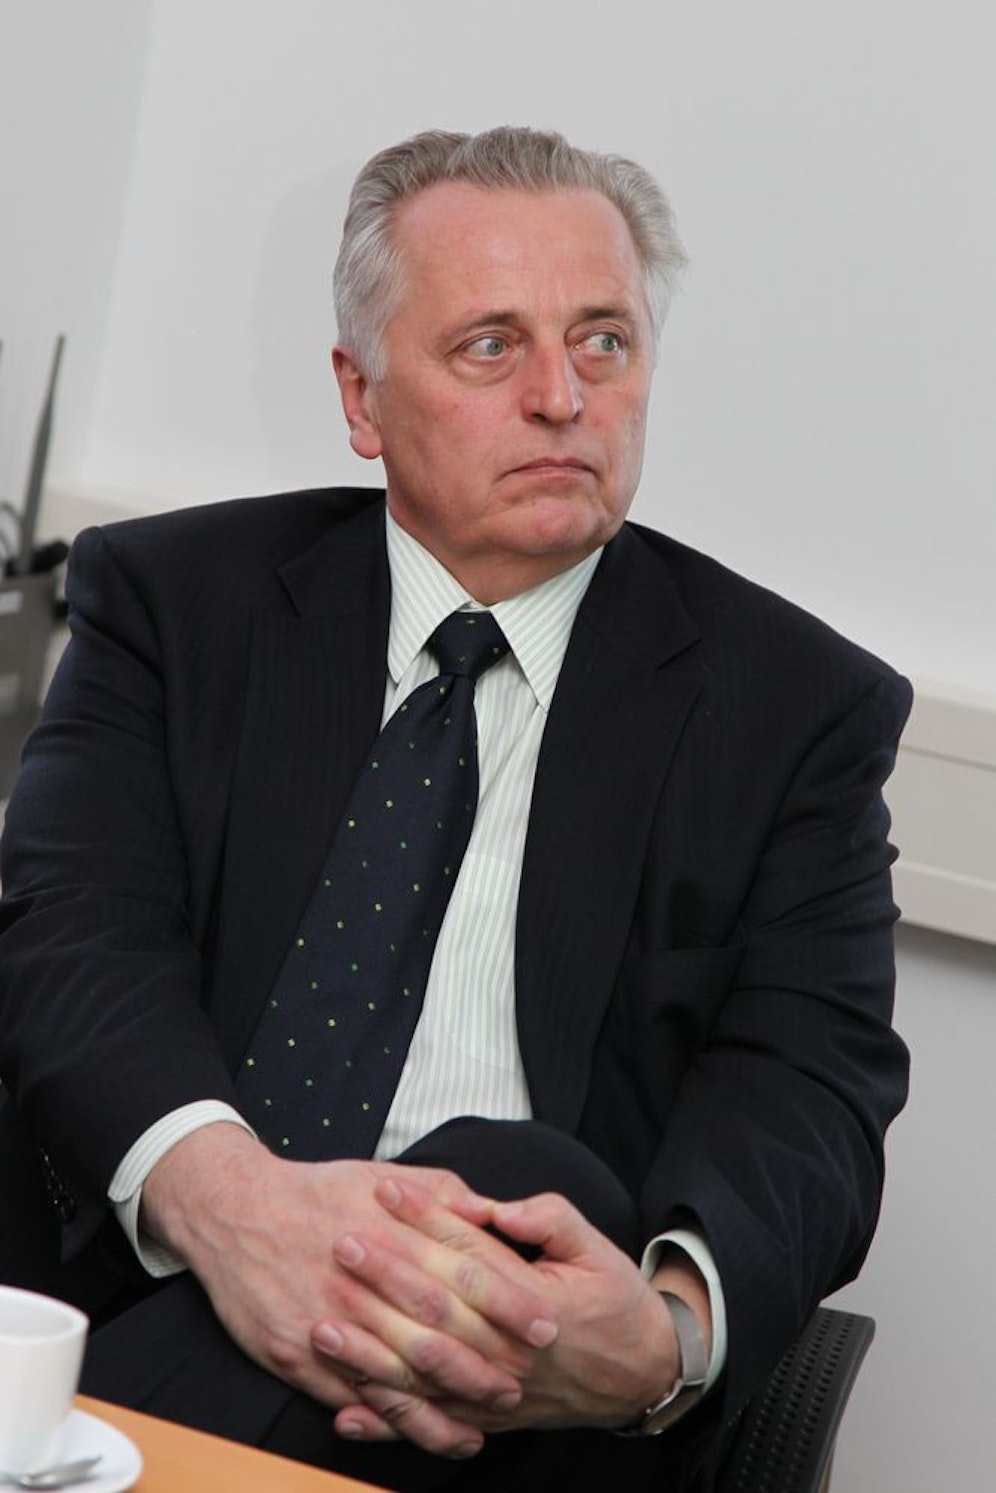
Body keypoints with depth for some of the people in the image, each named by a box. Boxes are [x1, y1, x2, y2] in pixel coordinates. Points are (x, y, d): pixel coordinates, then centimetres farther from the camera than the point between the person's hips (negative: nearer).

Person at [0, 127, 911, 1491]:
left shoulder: (797, 704, 10)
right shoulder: (171, 597, 13)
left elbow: (804, 1089, -2)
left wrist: (666, 1329, -27)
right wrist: (221, 1187, -28)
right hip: (128, 1275, -1)